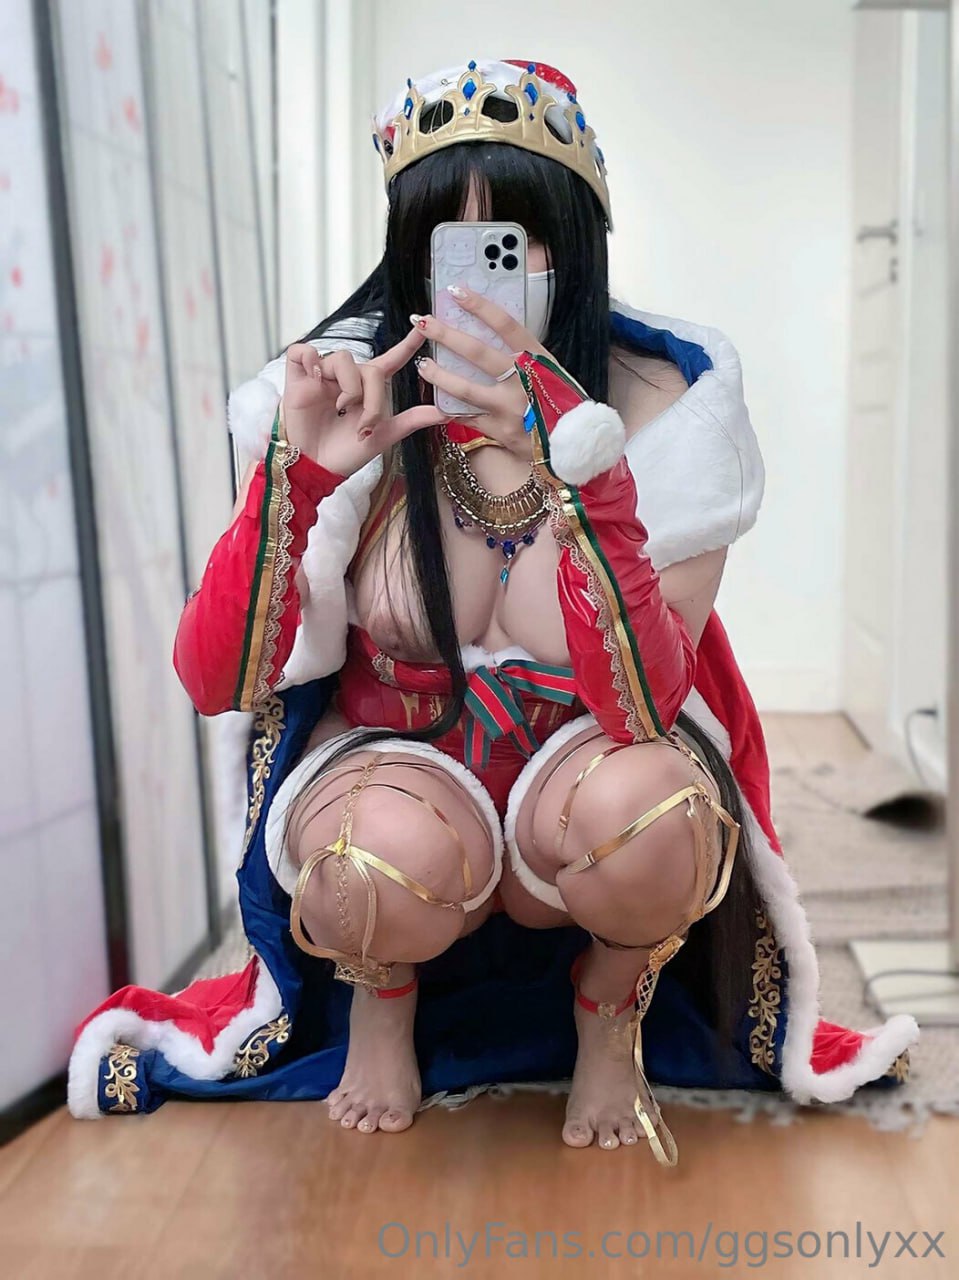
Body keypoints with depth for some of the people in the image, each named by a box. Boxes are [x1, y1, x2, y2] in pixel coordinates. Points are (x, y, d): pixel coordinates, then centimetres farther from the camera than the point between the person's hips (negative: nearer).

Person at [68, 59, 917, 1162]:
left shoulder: (663, 399, -17)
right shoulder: (348, 392, -14)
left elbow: (644, 706, -29)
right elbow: (216, 683, -18)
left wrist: (572, 461, -40)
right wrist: (292, 474, -33)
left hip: (580, 767, 0)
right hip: (389, 763, 1)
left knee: (644, 815, -35)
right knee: (396, 857, -34)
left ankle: (611, 1013, 3)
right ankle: (382, 992, 6)